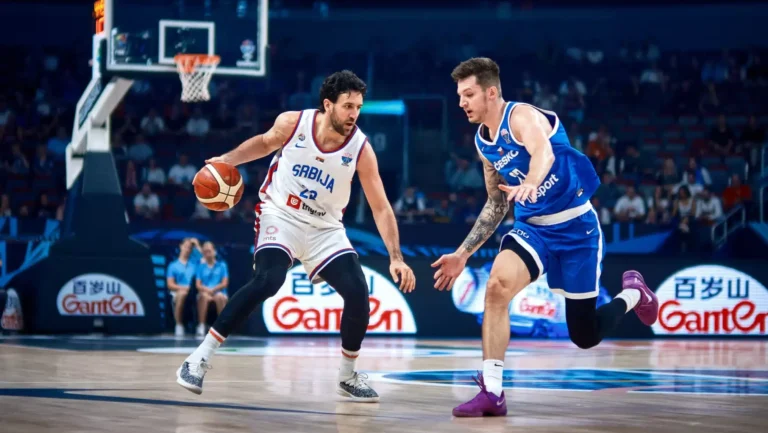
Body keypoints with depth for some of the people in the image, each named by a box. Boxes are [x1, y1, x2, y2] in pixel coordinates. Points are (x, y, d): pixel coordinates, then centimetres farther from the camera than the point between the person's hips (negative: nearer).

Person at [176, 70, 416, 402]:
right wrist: (227, 160, -4)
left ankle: (347, 377, 11)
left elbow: (381, 208, -12)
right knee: (268, 280, -28)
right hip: (280, 215, -2)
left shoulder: (360, 149, -15)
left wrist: (396, 258, -19)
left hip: (325, 228, 2)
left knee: (358, 294, -13)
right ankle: (201, 357, -23)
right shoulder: (292, 123, -15)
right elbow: (265, 143, 10)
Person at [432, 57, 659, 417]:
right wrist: (463, 254, 13)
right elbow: (496, 205, 17)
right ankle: (491, 392, -20)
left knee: (585, 336, 2)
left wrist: (530, 183, -64)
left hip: (576, 226, -5)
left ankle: (633, 294, 35)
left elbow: (544, 153, -41)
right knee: (498, 286, -25)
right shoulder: (483, 141, 5)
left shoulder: (522, 116, -18)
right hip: (532, 226, 6)